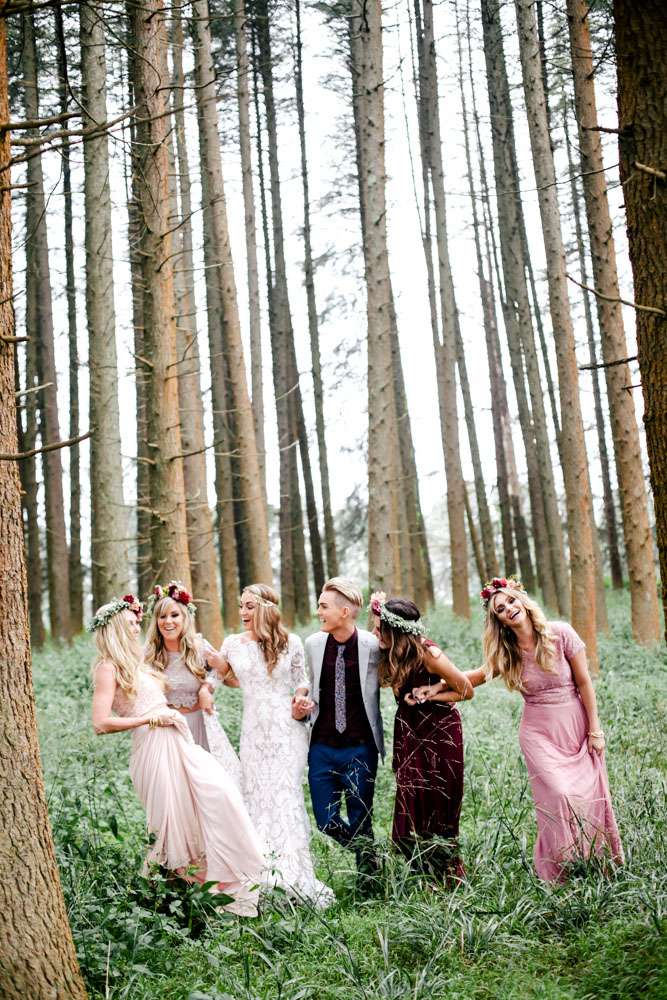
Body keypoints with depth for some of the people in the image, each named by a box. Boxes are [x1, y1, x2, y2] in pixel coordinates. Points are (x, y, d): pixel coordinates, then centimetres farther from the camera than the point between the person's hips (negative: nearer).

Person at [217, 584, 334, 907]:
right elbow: (221, 672, 25)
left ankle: (294, 877, -8)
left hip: (287, 729, -2)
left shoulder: (290, 643, 0)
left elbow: (302, 681, 11)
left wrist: (301, 695, -8)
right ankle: (263, 879, 5)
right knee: (257, 798, 1)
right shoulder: (233, 643, 5)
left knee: (286, 795, -9)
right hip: (253, 731, 2)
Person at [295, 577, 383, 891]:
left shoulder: (373, 646, -12)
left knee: (359, 822, 4)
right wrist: (301, 709, -6)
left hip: (360, 748, -4)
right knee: (326, 822, 6)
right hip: (322, 746, 4)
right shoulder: (313, 644, 1)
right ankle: (369, 858, 34)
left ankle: (368, 882, 28)